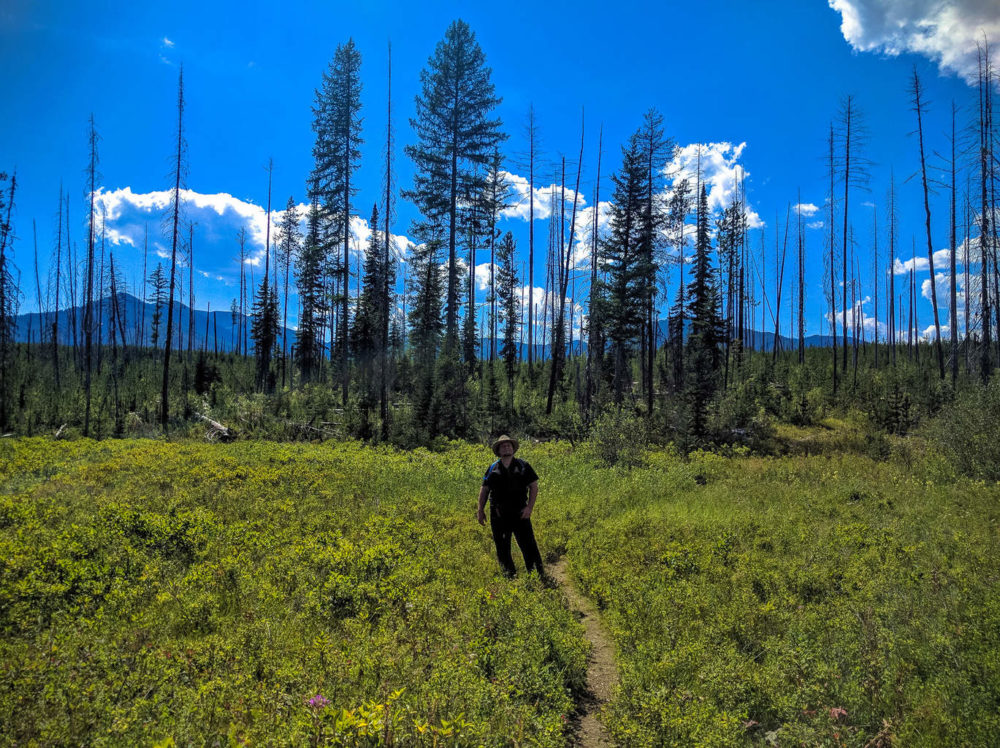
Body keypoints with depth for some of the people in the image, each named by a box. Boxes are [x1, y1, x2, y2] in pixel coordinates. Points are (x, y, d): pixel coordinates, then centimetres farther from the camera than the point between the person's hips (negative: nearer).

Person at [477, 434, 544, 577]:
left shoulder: (523, 466, 5)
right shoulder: (493, 469, 8)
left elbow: (533, 486, 4)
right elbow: (484, 489, 13)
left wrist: (530, 507, -8)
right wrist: (480, 510, 6)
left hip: (519, 513, -2)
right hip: (498, 516, 2)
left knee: (529, 545, -4)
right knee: (502, 549, 7)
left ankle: (539, 575, 6)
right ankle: (510, 575, 20)